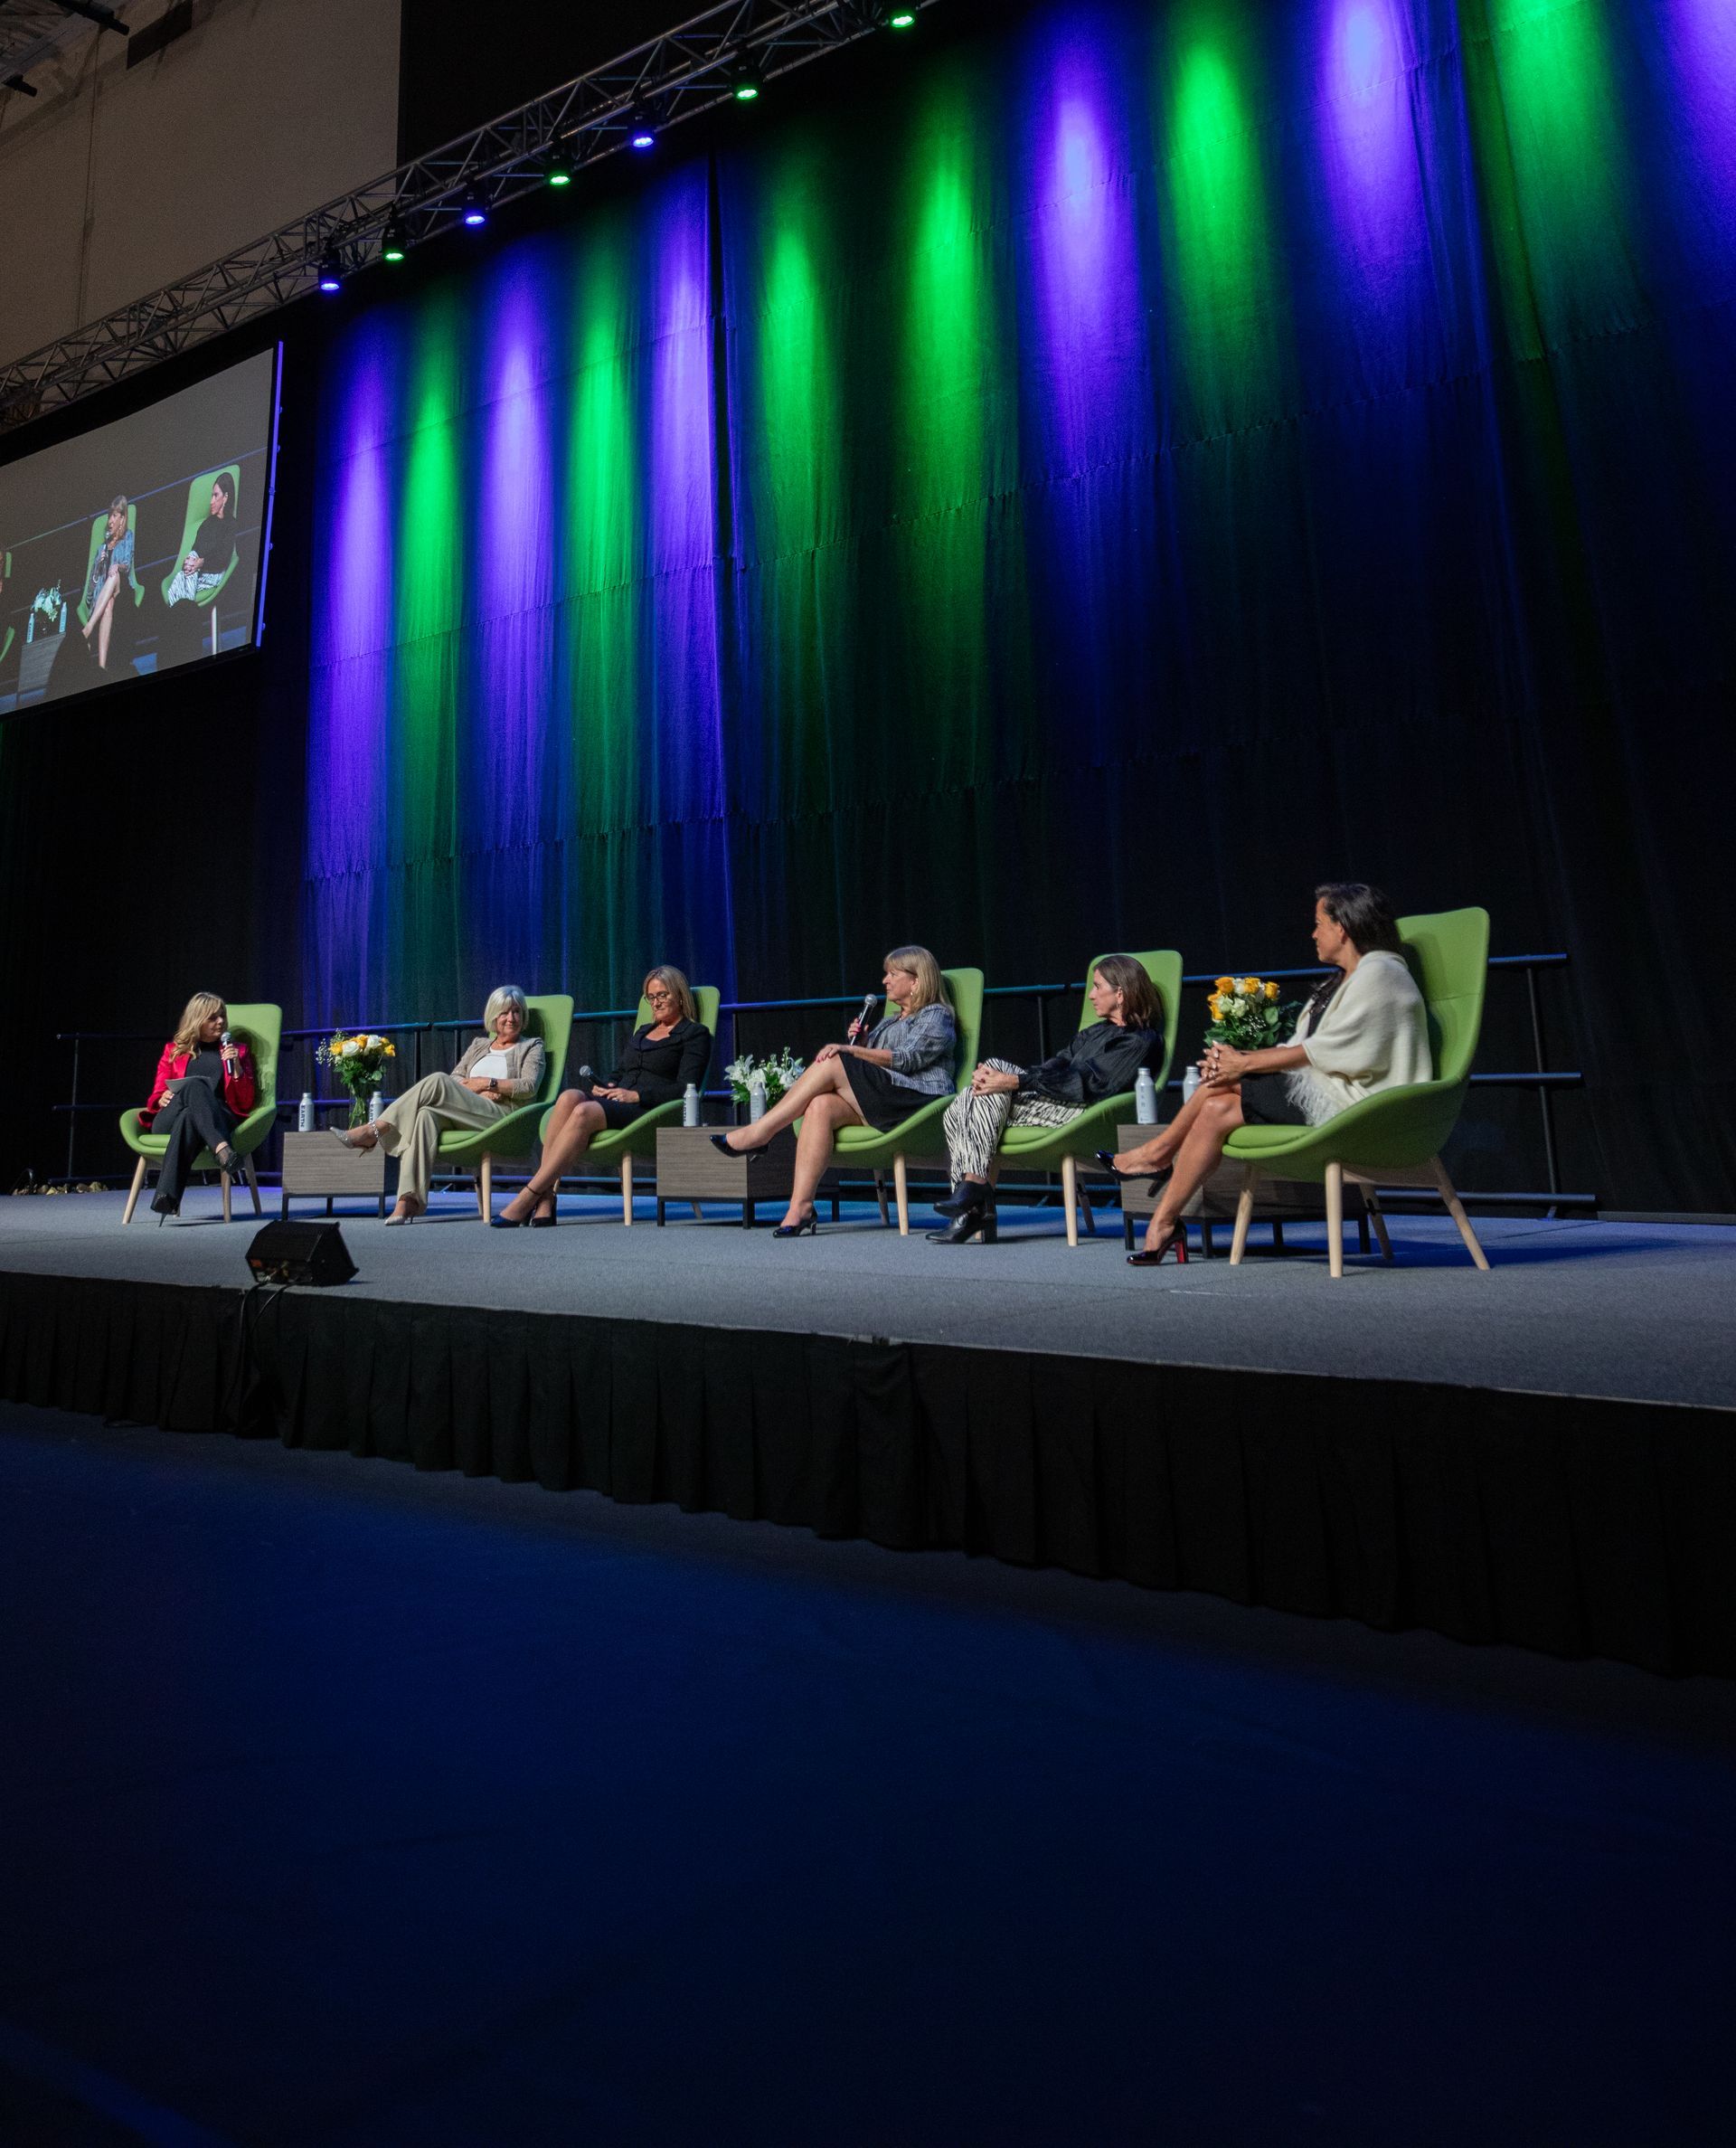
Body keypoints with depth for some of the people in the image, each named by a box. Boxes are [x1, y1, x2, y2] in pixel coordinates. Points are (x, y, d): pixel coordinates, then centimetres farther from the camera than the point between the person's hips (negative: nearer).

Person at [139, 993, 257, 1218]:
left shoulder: (237, 1051, 23)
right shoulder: (174, 1049, 24)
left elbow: (246, 1103, 15)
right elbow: (156, 1096, 20)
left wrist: (236, 1067, 0)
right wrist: (163, 1099, -5)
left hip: (220, 1122, 0)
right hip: (168, 1121, 0)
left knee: (189, 1118, -38)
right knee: (194, 1085, -35)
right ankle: (221, 1149, -55)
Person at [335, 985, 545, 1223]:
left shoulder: (532, 1046, 18)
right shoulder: (479, 1045, 31)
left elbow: (529, 1086, 0)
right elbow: (455, 1078, 17)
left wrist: (487, 1083, -5)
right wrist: (473, 1089, -3)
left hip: (502, 1115, -4)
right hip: (460, 1118, 4)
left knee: (437, 1082, -27)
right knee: (425, 1114, -33)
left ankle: (372, 1132, -22)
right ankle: (409, 1200, -44)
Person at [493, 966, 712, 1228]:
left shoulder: (695, 1034, 8)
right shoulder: (643, 1031, 31)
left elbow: (685, 1090, -5)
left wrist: (636, 1095, -13)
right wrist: (602, 1086, 6)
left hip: (649, 1110, -6)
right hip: (614, 1100, 6)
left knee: (585, 1112, -34)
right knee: (569, 1097, -28)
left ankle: (525, 1201, -35)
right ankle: (545, 1202, -36)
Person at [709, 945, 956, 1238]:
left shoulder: (937, 1017, 9)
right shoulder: (891, 1021, 34)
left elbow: (906, 1059, -9)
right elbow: (869, 1067, 28)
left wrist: (850, 1051, -15)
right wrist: (858, 1041, 9)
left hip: (918, 1101, -7)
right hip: (875, 1104, 7)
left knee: (831, 1064, -23)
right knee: (821, 1106, -27)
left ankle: (757, 1134, -21)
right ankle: (800, 1208, -36)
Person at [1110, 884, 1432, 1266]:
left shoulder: (1379, 975, -11)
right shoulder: (1347, 979, 21)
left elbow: (1322, 1052, -18)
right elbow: (1302, 1047, 12)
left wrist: (1246, 1063, -13)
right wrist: (1239, 1061, -3)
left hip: (1347, 1103, -9)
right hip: (1323, 1089, 9)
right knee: (1216, 1108, -7)